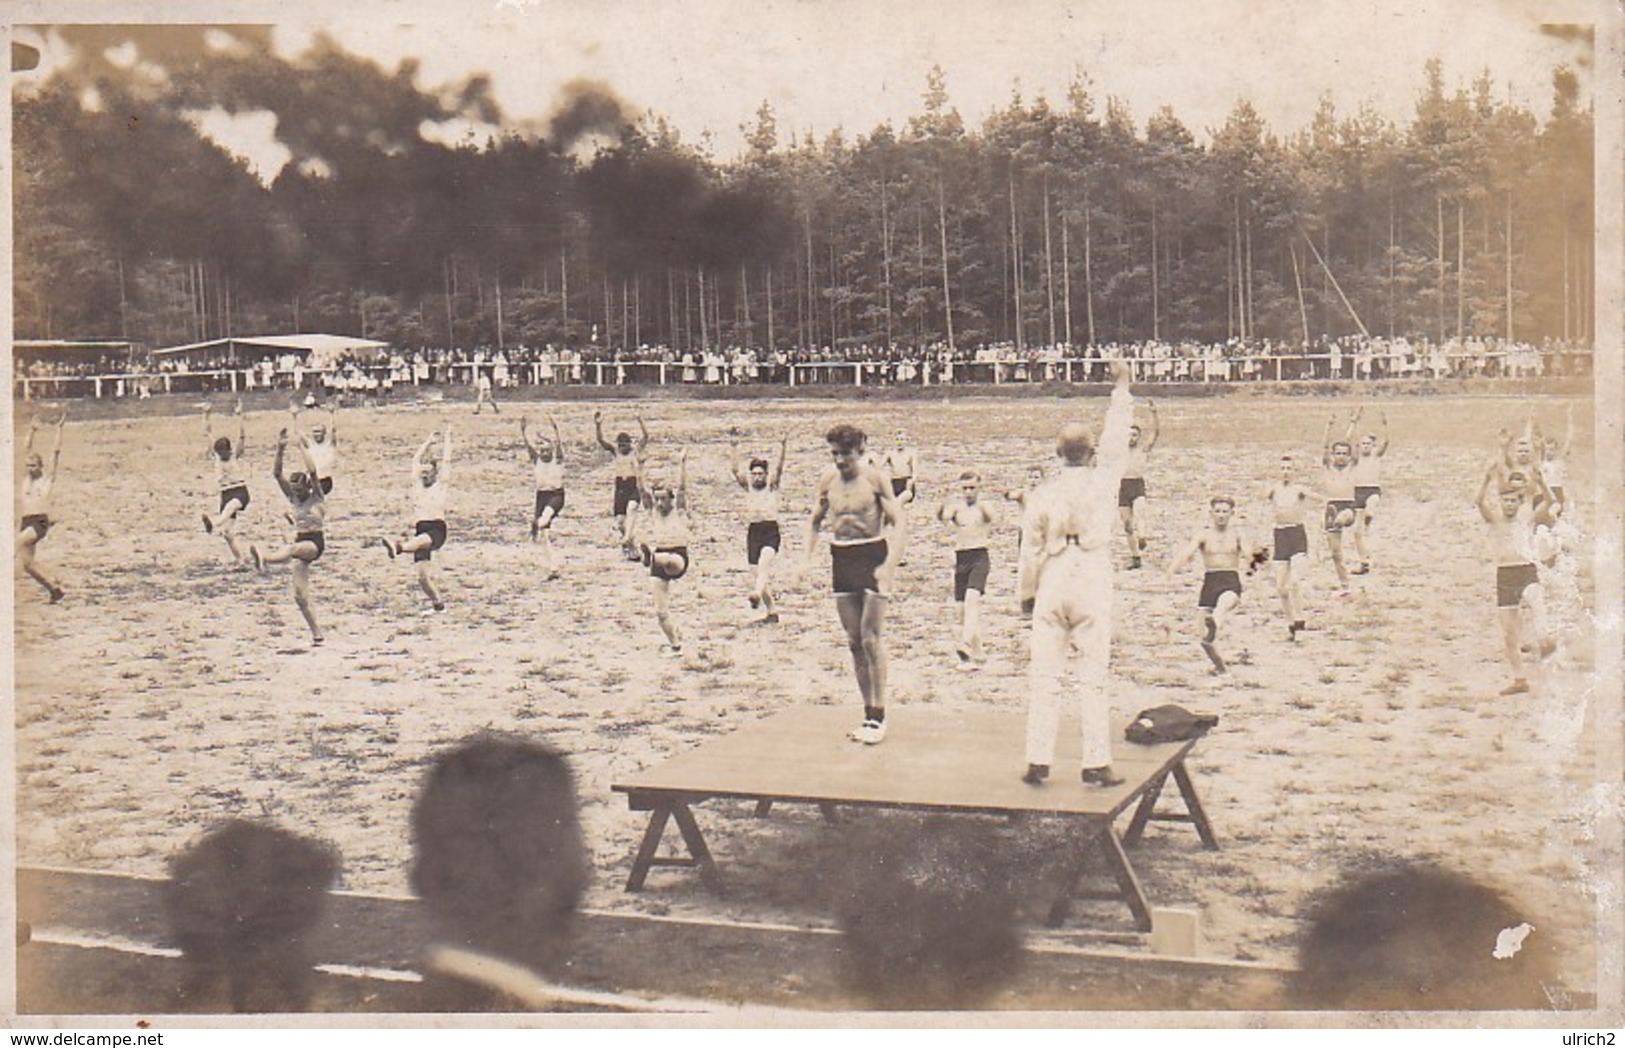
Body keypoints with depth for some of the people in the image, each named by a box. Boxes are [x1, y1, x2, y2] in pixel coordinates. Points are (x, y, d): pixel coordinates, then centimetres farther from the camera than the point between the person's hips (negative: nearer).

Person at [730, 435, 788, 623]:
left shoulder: (772, 485, 4)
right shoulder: (747, 486, 10)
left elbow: (779, 469, -11)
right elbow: (736, 473, -5)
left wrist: (782, 449, -27)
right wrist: (733, 461, -23)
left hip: (771, 531, -4)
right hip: (753, 532, 4)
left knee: (764, 562, -29)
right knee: (755, 572, 2)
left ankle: (757, 594, -46)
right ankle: (770, 611, 10)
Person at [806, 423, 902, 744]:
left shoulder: (874, 478, -9)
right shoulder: (828, 480, 5)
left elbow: (897, 521, -9)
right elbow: (815, 520, 17)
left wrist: (889, 563, -18)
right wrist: (807, 558, 7)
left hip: (872, 556, -5)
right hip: (841, 560, 5)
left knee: (871, 639, -7)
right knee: (853, 642, 7)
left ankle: (878, 716, 0)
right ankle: (869, 713, 16)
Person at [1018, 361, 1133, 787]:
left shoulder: (1042, 493, 0)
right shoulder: (1102, 481, -3)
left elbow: (1031, 549, 3)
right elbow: (1116, 438, 10)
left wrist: (1026, 593, 15)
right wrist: (1121, 386, 20)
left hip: (1051, 584, 1)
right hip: (1092, 583, -1)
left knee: (1044, 676, 5)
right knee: (1094, 677, 3)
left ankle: (1038, 762, 5)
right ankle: (1097, 763, 3)